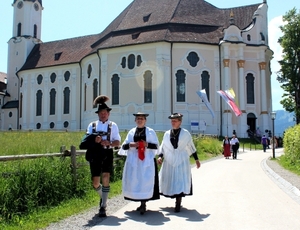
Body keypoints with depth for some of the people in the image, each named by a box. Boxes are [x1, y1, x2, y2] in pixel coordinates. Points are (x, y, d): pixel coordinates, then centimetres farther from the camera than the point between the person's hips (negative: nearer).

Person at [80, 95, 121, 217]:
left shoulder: (113, 126, 6)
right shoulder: (92, 125, 11)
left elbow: (117, 142, 4)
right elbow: (87, 140, 8)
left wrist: (109, 143, -17)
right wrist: (94, 140, -15)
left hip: (107, 154, -2)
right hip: (95, 155, 2)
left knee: (105, 179, -9)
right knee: (95, 182, 5)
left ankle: (103, 207, 0)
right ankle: (103, 197, 37)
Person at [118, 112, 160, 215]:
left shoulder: (151, 132, 4)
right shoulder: (131, 132, 11)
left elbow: (156, 146, 3)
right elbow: (124, 146, 11)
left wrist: (147, 144, -15)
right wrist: (131, 145, -10)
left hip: (146, 160, -3)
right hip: (133, 160, 3)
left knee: (145, 181, -8)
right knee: (134, 181, 2)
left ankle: (143, 204, 0)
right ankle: (142, 203, 15)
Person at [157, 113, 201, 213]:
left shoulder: (185, 133, -1)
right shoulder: (167, 134, 5)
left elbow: (191, 147, 7)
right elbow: (162, 147, 10)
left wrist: (196, 159, 12)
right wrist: (160, 156, -7)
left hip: (182, 162, -3)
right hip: (169, 162, 3)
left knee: (181, 182, -7)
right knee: (170, 182, 8)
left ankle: (178, 204, -3)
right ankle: (177, 200, 26)